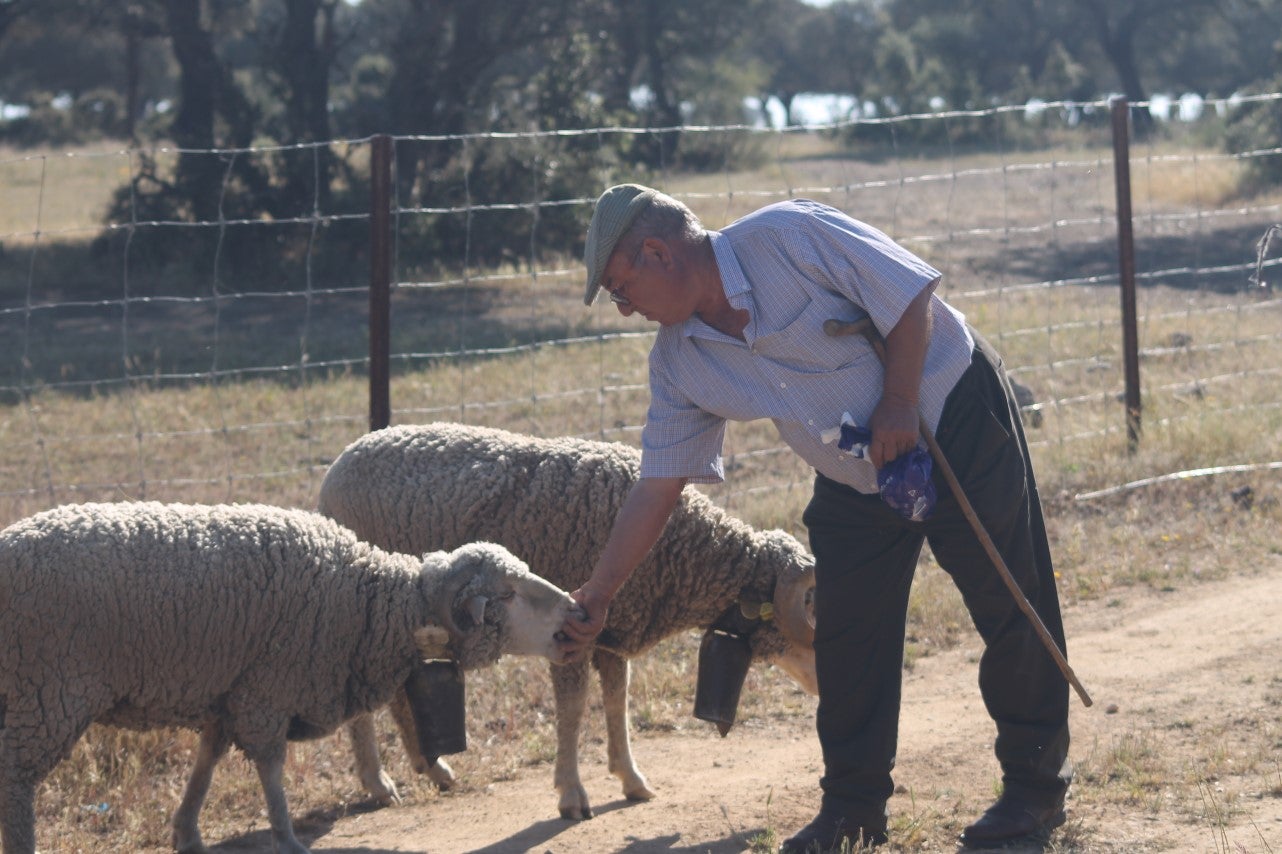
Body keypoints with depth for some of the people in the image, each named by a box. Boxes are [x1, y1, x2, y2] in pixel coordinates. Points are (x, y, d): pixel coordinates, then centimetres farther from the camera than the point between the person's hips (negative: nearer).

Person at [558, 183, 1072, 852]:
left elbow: (911, 292, -21)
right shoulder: (679, 360, -4)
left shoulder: (786, 238, -23)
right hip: (855, 482, 6)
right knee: (844, 634, 3)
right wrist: (594, 597, -4)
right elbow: (657, 486, -1)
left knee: (1009, 606, -2)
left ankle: (1035, 788, 10)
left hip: (953, 414, -6)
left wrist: (898, 403, -23)